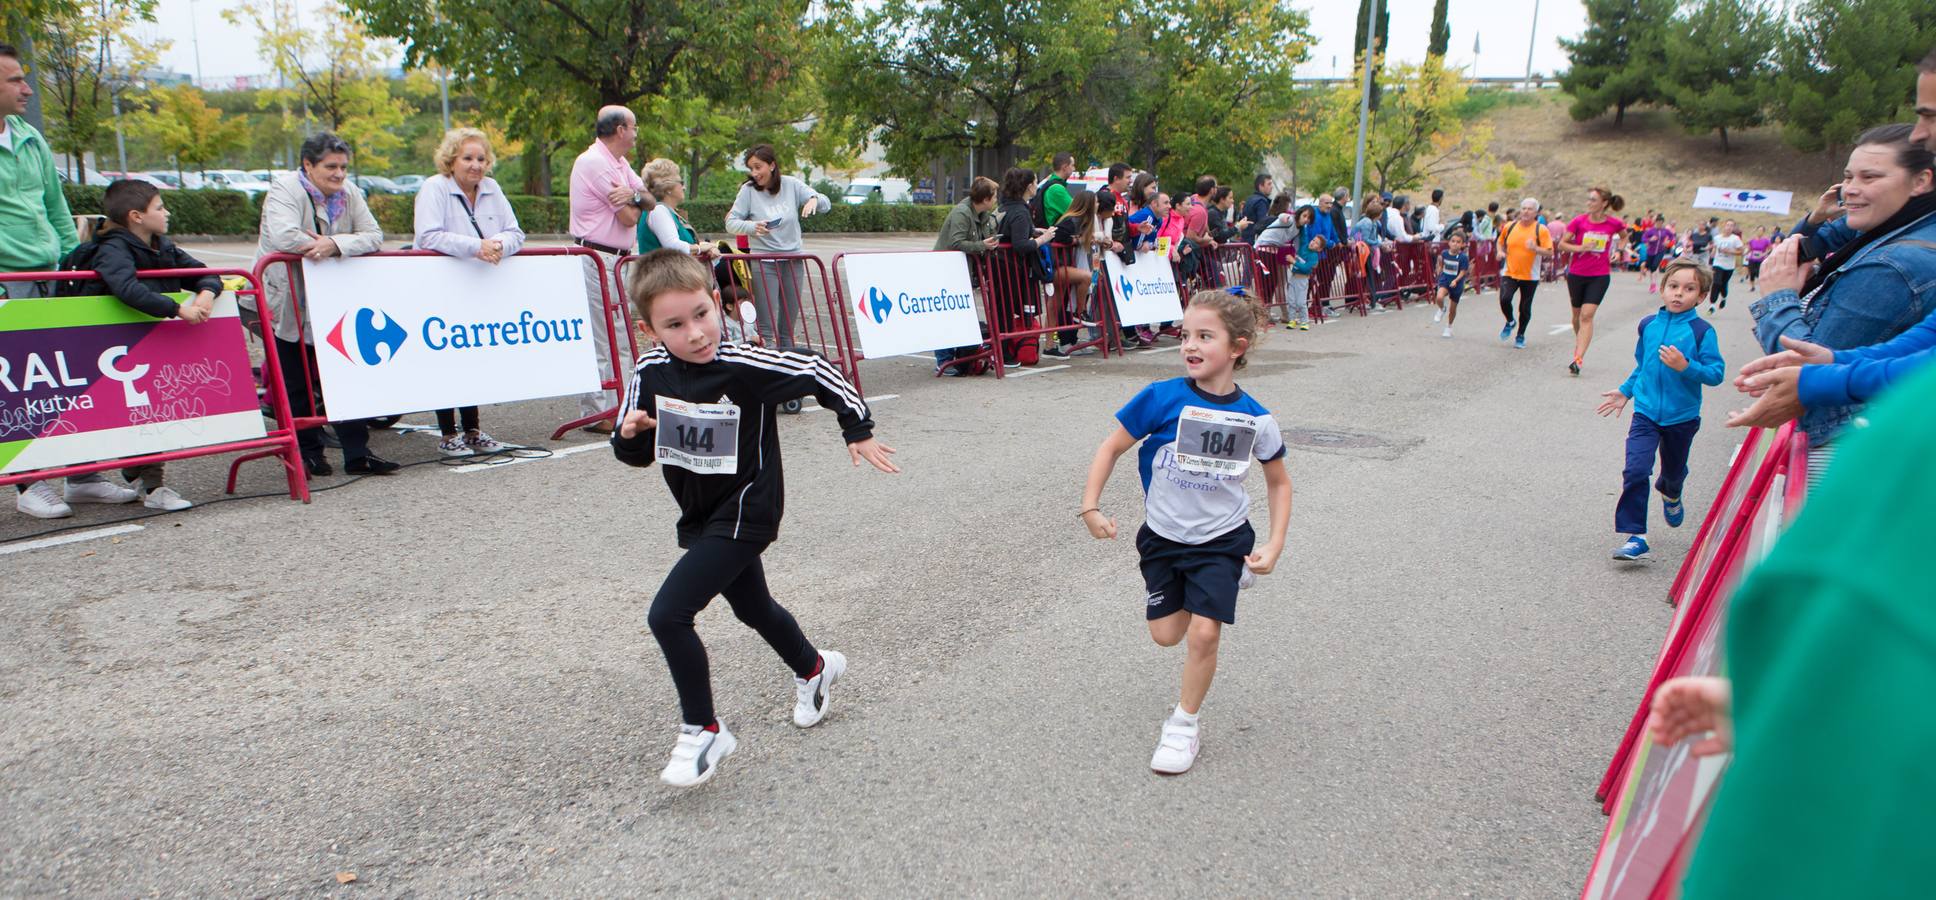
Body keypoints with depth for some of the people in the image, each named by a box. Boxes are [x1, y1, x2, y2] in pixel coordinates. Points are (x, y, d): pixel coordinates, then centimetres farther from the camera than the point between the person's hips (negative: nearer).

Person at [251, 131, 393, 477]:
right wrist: (322, 248, -17)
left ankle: (357, 453, 4)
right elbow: (282, 235, -30)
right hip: (284, 304, -4)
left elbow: (374, 236, -7)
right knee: (296, 387, 4)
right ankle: (307, 452, 16)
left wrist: (335, 245, -23)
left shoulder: (349, 193, 3)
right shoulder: (285, 190, -13)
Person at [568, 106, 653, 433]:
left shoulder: (620, 164, 17)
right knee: (598, 339, -7)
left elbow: (651, 202, 11)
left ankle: (608, 406, 17)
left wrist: (635, 195, -11)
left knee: (613, 337, 11)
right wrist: (637, 200, 5)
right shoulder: (594, 162, -13)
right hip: (596, 258, -10)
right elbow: (629, 217, -17)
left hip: (616, 259, 10)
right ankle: (596, 414, -3)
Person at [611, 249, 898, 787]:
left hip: (744, 514, -7)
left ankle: (703, 731, 3)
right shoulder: (650, 373, -10)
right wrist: (629, 434, -20)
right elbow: (635, 454, 2)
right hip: (702, 517, 7)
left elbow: (817, 373, -11)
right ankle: (815, 670, 54)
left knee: (668, 616, -17)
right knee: (753, 609, 26)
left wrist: (858, 431, -3)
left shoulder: (746, 366, -24)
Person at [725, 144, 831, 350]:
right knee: (768, 329, -9)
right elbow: (731, 223, -4)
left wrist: (814, 199, -22)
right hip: (764, 262, -3)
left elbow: (826, 204, 0)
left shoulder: (791, 184, 1)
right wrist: (752, 226, -24)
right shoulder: (748, 190, -4)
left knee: (787, 330, 9)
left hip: (793, 261, 3)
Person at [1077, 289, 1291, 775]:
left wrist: (1274, 546, -5)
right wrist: (1091, 506, -15)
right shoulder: (1162, 398, -19)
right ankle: (1227, 581, 42)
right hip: (1162, 535, 1)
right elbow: (1112, 447, -8)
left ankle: (1184, 724, 12)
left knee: (1204, 632, -13)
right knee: (1166, 635, 11)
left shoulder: (1255, 419, -13)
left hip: (1220, 538, -1)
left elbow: (1278, 482, 3)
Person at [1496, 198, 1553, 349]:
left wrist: (1535, 249, -29)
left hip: (1530, 276, -1)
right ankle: (1510, 322, 12)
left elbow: (1549, 252, -11)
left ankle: (1521, 336, 26)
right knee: (1504, 299, -19)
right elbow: (1501, 242, 21)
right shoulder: (1509, 227, 2)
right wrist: (1501, 252, 0)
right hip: (1509, 273, 2)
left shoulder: (1541, 230, -7)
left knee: (1525, 308, 4)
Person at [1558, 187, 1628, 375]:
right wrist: (1580, 248, -18)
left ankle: (1578, 359, -18)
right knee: (1577, 314, 14)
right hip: (1576, 274, 2)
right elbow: (1562, 244, -3)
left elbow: (1624, 236, 19)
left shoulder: (1614, 224, -3)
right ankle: (1580, 343, 41)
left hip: (1600, 276, -2)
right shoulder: (1579, 221, -5)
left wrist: (1618, 251, 3)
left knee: (1587, 315, -13)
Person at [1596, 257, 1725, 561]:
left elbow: (1716, 373, -14)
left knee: (1674, 470, 20)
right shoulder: (1648, 325, 1)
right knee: (1635, 470, -15)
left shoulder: (1702, 331, -11)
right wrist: (1626, 390, 18)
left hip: (1682, 416, -1)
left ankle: (1671, 496, 58)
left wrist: (1686, 367, -28)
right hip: (1646, 412, 1)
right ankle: (1635, 538, -11)